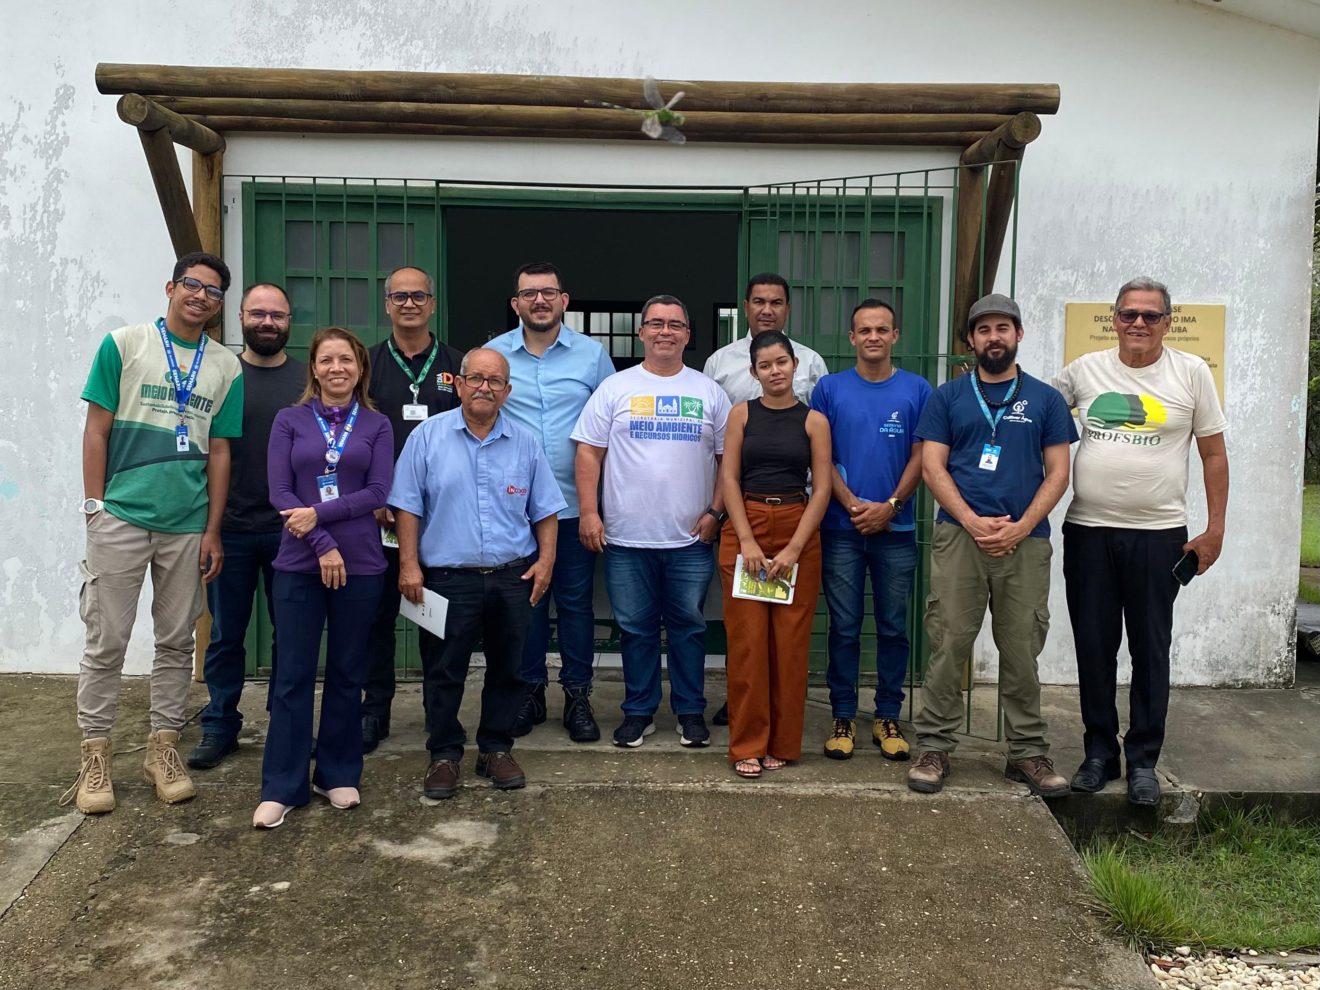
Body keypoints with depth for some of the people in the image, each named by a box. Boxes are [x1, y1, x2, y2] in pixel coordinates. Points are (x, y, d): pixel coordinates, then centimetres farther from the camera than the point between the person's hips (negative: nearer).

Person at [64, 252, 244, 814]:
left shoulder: (226, 367, 7)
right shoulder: (124, 345, 1)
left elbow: (219, 452, 8)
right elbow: (96, 430, 0)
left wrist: (213, 531, 4)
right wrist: (94, 508, -6)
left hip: (188, 526, 3)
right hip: (121, 517, -3)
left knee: (176, 642, 9)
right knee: (107, 642, 2)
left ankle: (163, 748, 21)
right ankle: (94, 757, 13)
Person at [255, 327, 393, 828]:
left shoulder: (376, 425, 7)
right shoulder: (289, 421, 5)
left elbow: (377, 491, -3)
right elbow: (279, 492, -3)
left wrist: (320, 513, -14)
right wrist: (323, 544, -12)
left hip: (360, 564, 1)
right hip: (299, 563, -1)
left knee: (347, 673, 8)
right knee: (293, 674, 1)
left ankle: (339, 774, 21)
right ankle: (281, 786, 8)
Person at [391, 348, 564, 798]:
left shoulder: (526, 443, 7)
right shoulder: (428, 436, 0)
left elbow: (544, 510, 11)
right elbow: (407, 506, -1)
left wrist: (546, 559, 1)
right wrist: (409, 565, -7)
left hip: (514, 578, 2)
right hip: (447, 578, -2)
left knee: (507, 669, 11)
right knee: (444, 672, 6)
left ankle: (497, 749, 25)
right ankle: (444, 754, 20)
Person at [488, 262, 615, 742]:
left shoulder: (592, 354, 3)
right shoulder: (493, 354, 4)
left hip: (575, 502, 0)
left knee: (575, 600, 6)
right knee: (525, 599, 9)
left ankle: (577, 694, 18)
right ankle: (529, 691, 23)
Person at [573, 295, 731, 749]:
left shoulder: (709, 392, 7)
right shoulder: (615, 388, 4)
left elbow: (728, 457, 7)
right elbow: (589, 452, 2)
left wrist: (716, 512, -2)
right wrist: (589, 512, -6)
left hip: (691, 539, 1)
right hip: (626, 538, 0)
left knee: (688, 626, 8)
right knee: (636, 627, 9)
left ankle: (691, 711, 21)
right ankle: (638, 711, 22)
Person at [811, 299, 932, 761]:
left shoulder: (916, 389, 4)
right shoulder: (830, 388, 4)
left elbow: (921, 457, 2)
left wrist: (890, 506, -10)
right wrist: (853, 504, -10)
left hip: (896, 529, 1)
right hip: (841, 528, 0)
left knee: (893, 628, 7)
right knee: (844, 628, 5)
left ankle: (888, 717, 19)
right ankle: (843, 717, 15)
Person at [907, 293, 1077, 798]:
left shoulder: (1045, 398, 11)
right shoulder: (948, 396, 10)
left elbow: (1057, 472, 5)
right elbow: (932, 467, 2)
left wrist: (1019, 528, -8)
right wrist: (973, 521, -11)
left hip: (1025, 541, 1)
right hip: (958, 535, 0)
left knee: (1021, 650, 5)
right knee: (948, 645, -2)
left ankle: (1027, 752, 16)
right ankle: (934, 747, 7)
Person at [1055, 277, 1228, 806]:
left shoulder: (1191, 373, 0)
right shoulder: (1085, 370, 4)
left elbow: (1214, 454, 3)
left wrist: (1214, 530, -1)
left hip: (1158, 535, -1)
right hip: (1088, 532, 2)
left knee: (1150, 651, 7)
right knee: (1093, 648, 9)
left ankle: (1143, 760, 19)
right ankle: (1099, 753, 22)